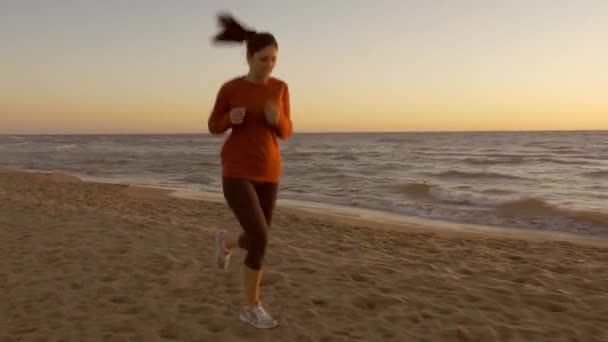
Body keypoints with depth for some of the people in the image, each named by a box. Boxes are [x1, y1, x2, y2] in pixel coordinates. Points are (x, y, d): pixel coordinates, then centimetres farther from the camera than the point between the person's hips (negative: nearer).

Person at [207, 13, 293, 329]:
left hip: (266, 172, 5)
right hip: (236, 170, -4)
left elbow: (286, 132, 7)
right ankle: (252, 306, 4)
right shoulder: (229, 88, -2)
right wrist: (232, 118, -16)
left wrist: (276, 118, -18)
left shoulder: (279, 88, 7)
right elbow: (214, 127, 9)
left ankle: (226, 242, 45)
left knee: (258, 240, 9)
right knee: (260, 240, -15)